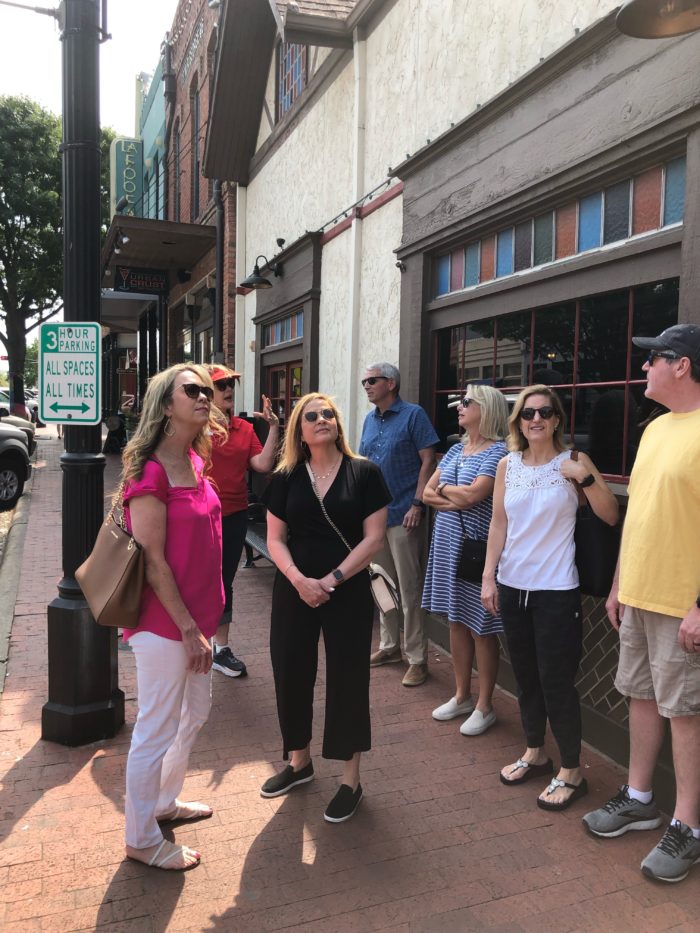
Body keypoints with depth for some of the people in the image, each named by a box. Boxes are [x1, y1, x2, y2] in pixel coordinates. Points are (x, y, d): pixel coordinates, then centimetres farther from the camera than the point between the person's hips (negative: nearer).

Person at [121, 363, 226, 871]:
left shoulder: (196, 461, 6)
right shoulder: (151, 472, -20)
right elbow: (153, 562, -20)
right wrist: (188, 628, -16)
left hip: (196, 616, 9)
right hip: (164, 624, -9)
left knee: (194, 715, 24)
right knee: (157, 731, 8)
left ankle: (166, 800, 47)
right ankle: (143, 839, 29)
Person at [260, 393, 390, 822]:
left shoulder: (364, 473, -4)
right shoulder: (286, 477, 4)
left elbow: (374, 537, -8)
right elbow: (275, 538, 3)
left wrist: (332, 579, -15)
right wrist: (299, 580, -14)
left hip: (349, 592, -3)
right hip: (294, 591, 3)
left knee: (348, 679, 5)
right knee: (291, 674, 11)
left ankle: (351, 780, 22)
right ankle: (299, 762, 35)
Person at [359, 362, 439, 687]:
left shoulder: (413, 415, -7)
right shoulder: (369, 420, 12)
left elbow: (428, 460, -11)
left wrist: (417, 505, -17)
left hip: (403, 515, -7)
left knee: (410, 590, -1)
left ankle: (417, 658, 9)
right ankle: (389, 646, 30)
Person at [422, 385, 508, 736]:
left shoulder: (498, 452, -11)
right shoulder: (456, 450, 12)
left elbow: (473, 494, -22)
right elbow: (427, 493, 8)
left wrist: (444, 488, -3)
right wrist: (458, 499, -10)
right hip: (447, 544, 7)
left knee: (480, 628, 2)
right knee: (456, 621, 15)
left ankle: (484, 706, 17)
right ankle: (462, 696, 29)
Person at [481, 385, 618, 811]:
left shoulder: (574, 462, -5)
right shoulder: (507, 466, 5)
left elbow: (611, 515, -9)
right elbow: (499, 524, 7)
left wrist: (585, 477, -22)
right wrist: (488, 577, 4)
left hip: (556, 591, -4)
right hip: (513, 587, 4)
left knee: (556, 681, 0)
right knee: (526, 676, 16)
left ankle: (572, 771, 18)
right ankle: (535, 754, 35)